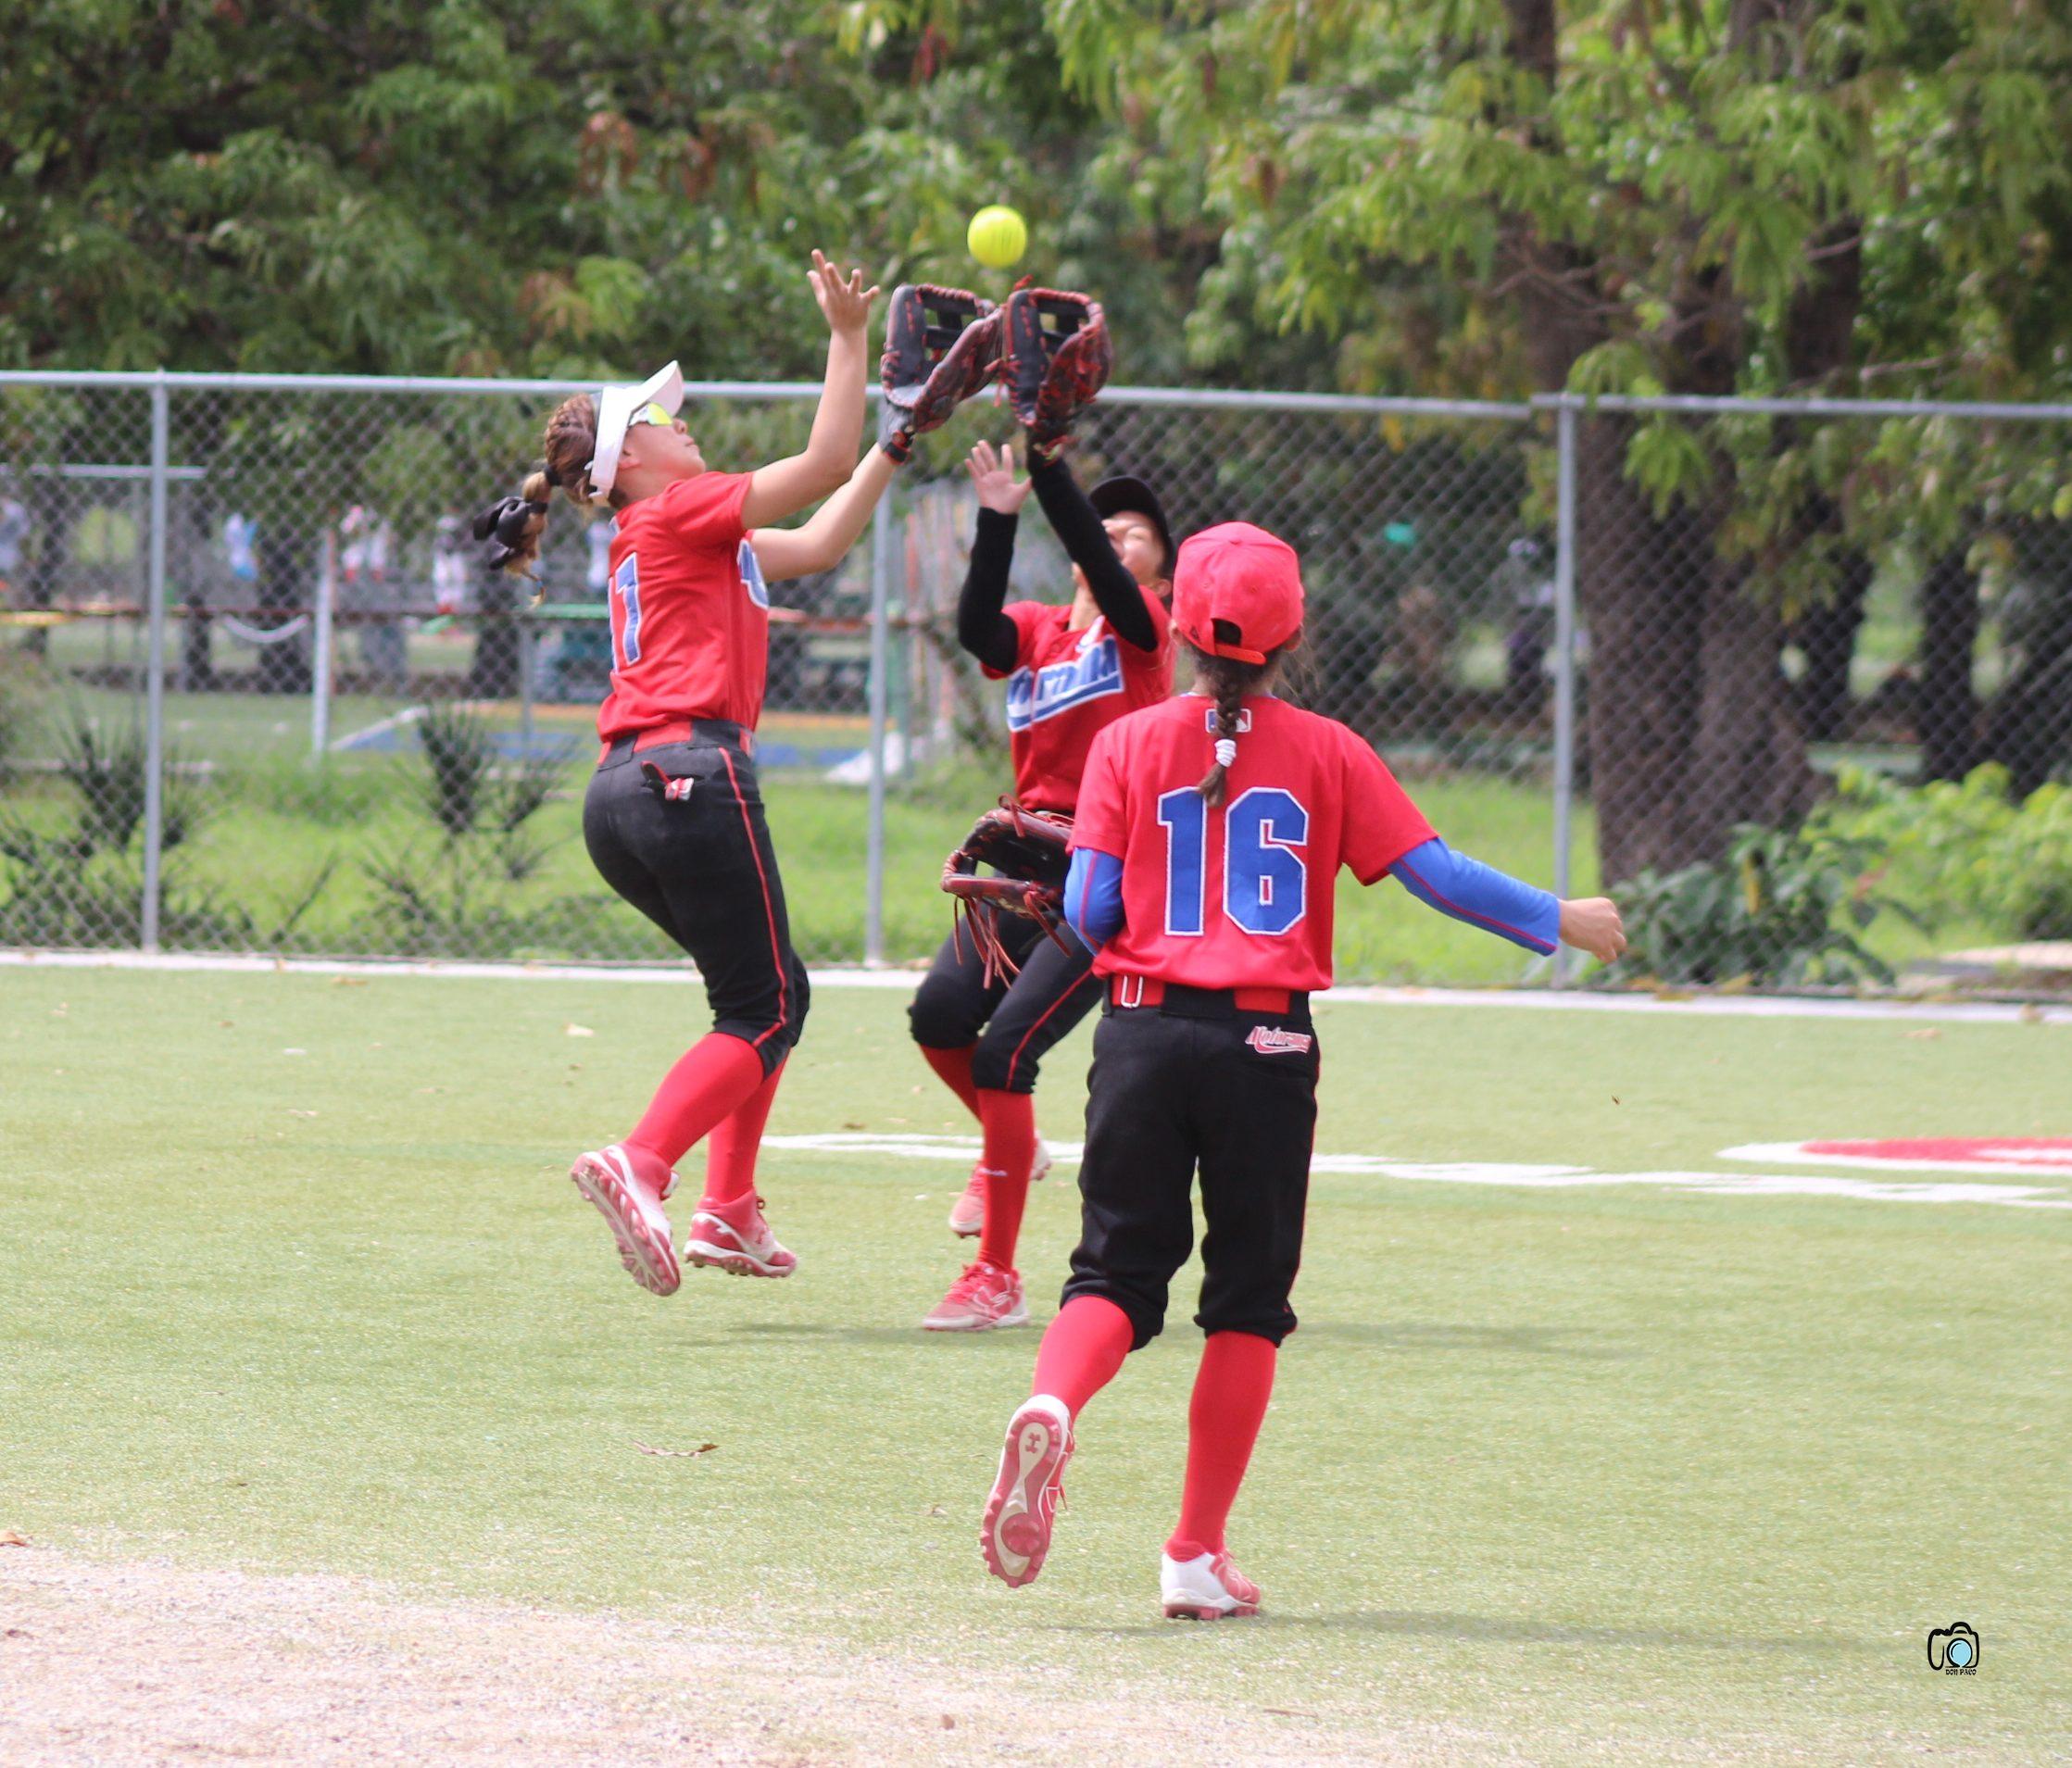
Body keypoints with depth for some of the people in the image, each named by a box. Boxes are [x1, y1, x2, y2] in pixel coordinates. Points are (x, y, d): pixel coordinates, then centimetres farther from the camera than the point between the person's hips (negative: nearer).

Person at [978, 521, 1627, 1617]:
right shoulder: (1326, 754, 2)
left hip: (1144, 1032, 1)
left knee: (1118, 1272, 6)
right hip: (1266, 1045, -1)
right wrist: (1556, 922, 11)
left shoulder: (1129, 745, 3)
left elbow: (1090, 914, -2)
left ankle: (1052, 1407, -29)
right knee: (1247, 1299, 10)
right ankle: (1198, 1556, 8)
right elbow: (1435, 874, -1)